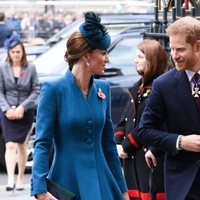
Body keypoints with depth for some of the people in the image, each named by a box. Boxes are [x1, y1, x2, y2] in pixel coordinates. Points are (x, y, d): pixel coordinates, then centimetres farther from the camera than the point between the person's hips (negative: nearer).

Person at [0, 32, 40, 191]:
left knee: (22, 145, 12)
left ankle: (20, 178, 23)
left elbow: (36, 90, -4)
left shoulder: (30, 68, -3)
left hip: (26, 112, 1)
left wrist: (22, 107, -13)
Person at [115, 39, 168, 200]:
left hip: (150, 158, -9)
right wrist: (118, 144, 2)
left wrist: (126, 146, -10)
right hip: (132, 158, 9)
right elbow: (125, 120, 17)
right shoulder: (137, 88, 19)